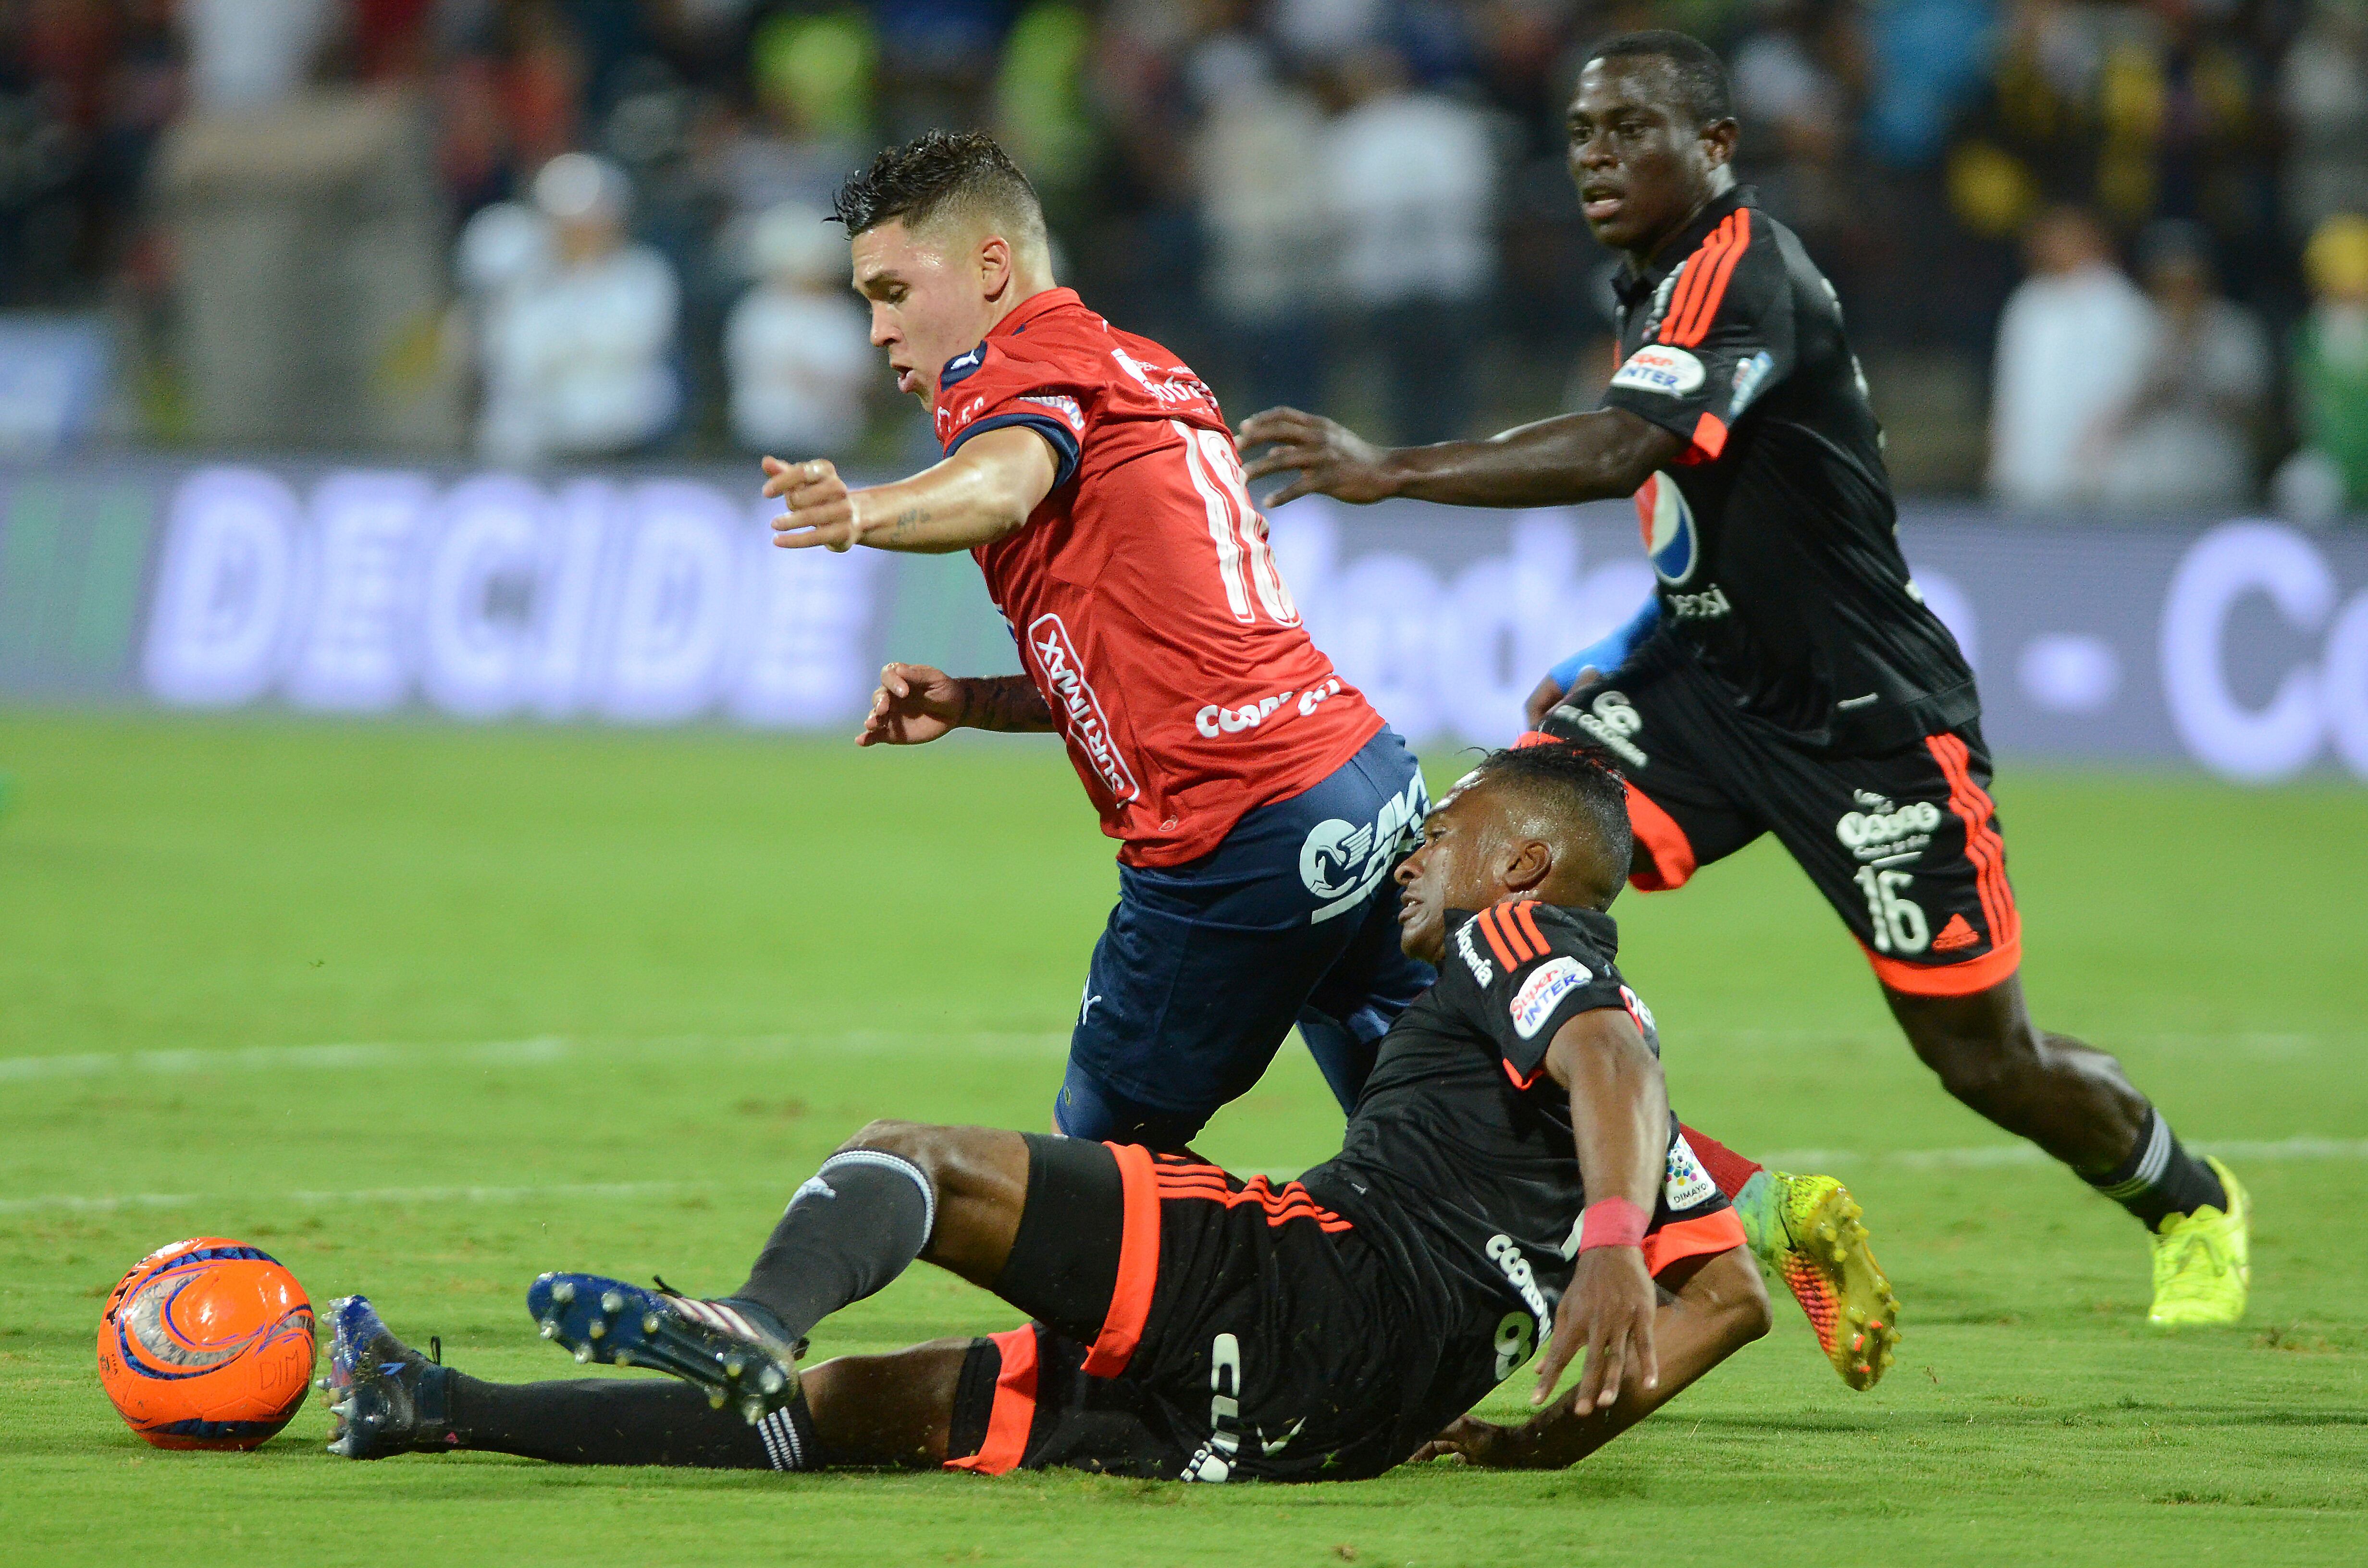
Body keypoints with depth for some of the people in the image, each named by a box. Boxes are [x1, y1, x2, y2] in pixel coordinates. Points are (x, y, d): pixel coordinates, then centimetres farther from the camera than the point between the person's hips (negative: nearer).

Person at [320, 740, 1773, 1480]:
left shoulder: (1518, 936, 9)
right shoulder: (1608, 1022, 33)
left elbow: (1610, 1065, -14)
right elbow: (1733, 1295, 30)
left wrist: (1608, 1242, -32)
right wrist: (1551, 1443, 22)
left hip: (1298, 1277, -8)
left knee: (908, 1158, -12)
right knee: (859, 1404, 7)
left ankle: (751, 1323, -44)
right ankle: (436, 1409, 7)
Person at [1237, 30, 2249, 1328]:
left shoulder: (1740, 273, -21)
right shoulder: (1664, 287, 8)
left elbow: (1618, 453, -39)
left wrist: (1388, 472, -48)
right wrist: (1615, 666, 13)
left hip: (1870, 716, -8)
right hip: (1713, 680, 8)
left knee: (1985, 1060, 0)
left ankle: (2187, 1202, 33)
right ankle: (1741, 1206, -9)